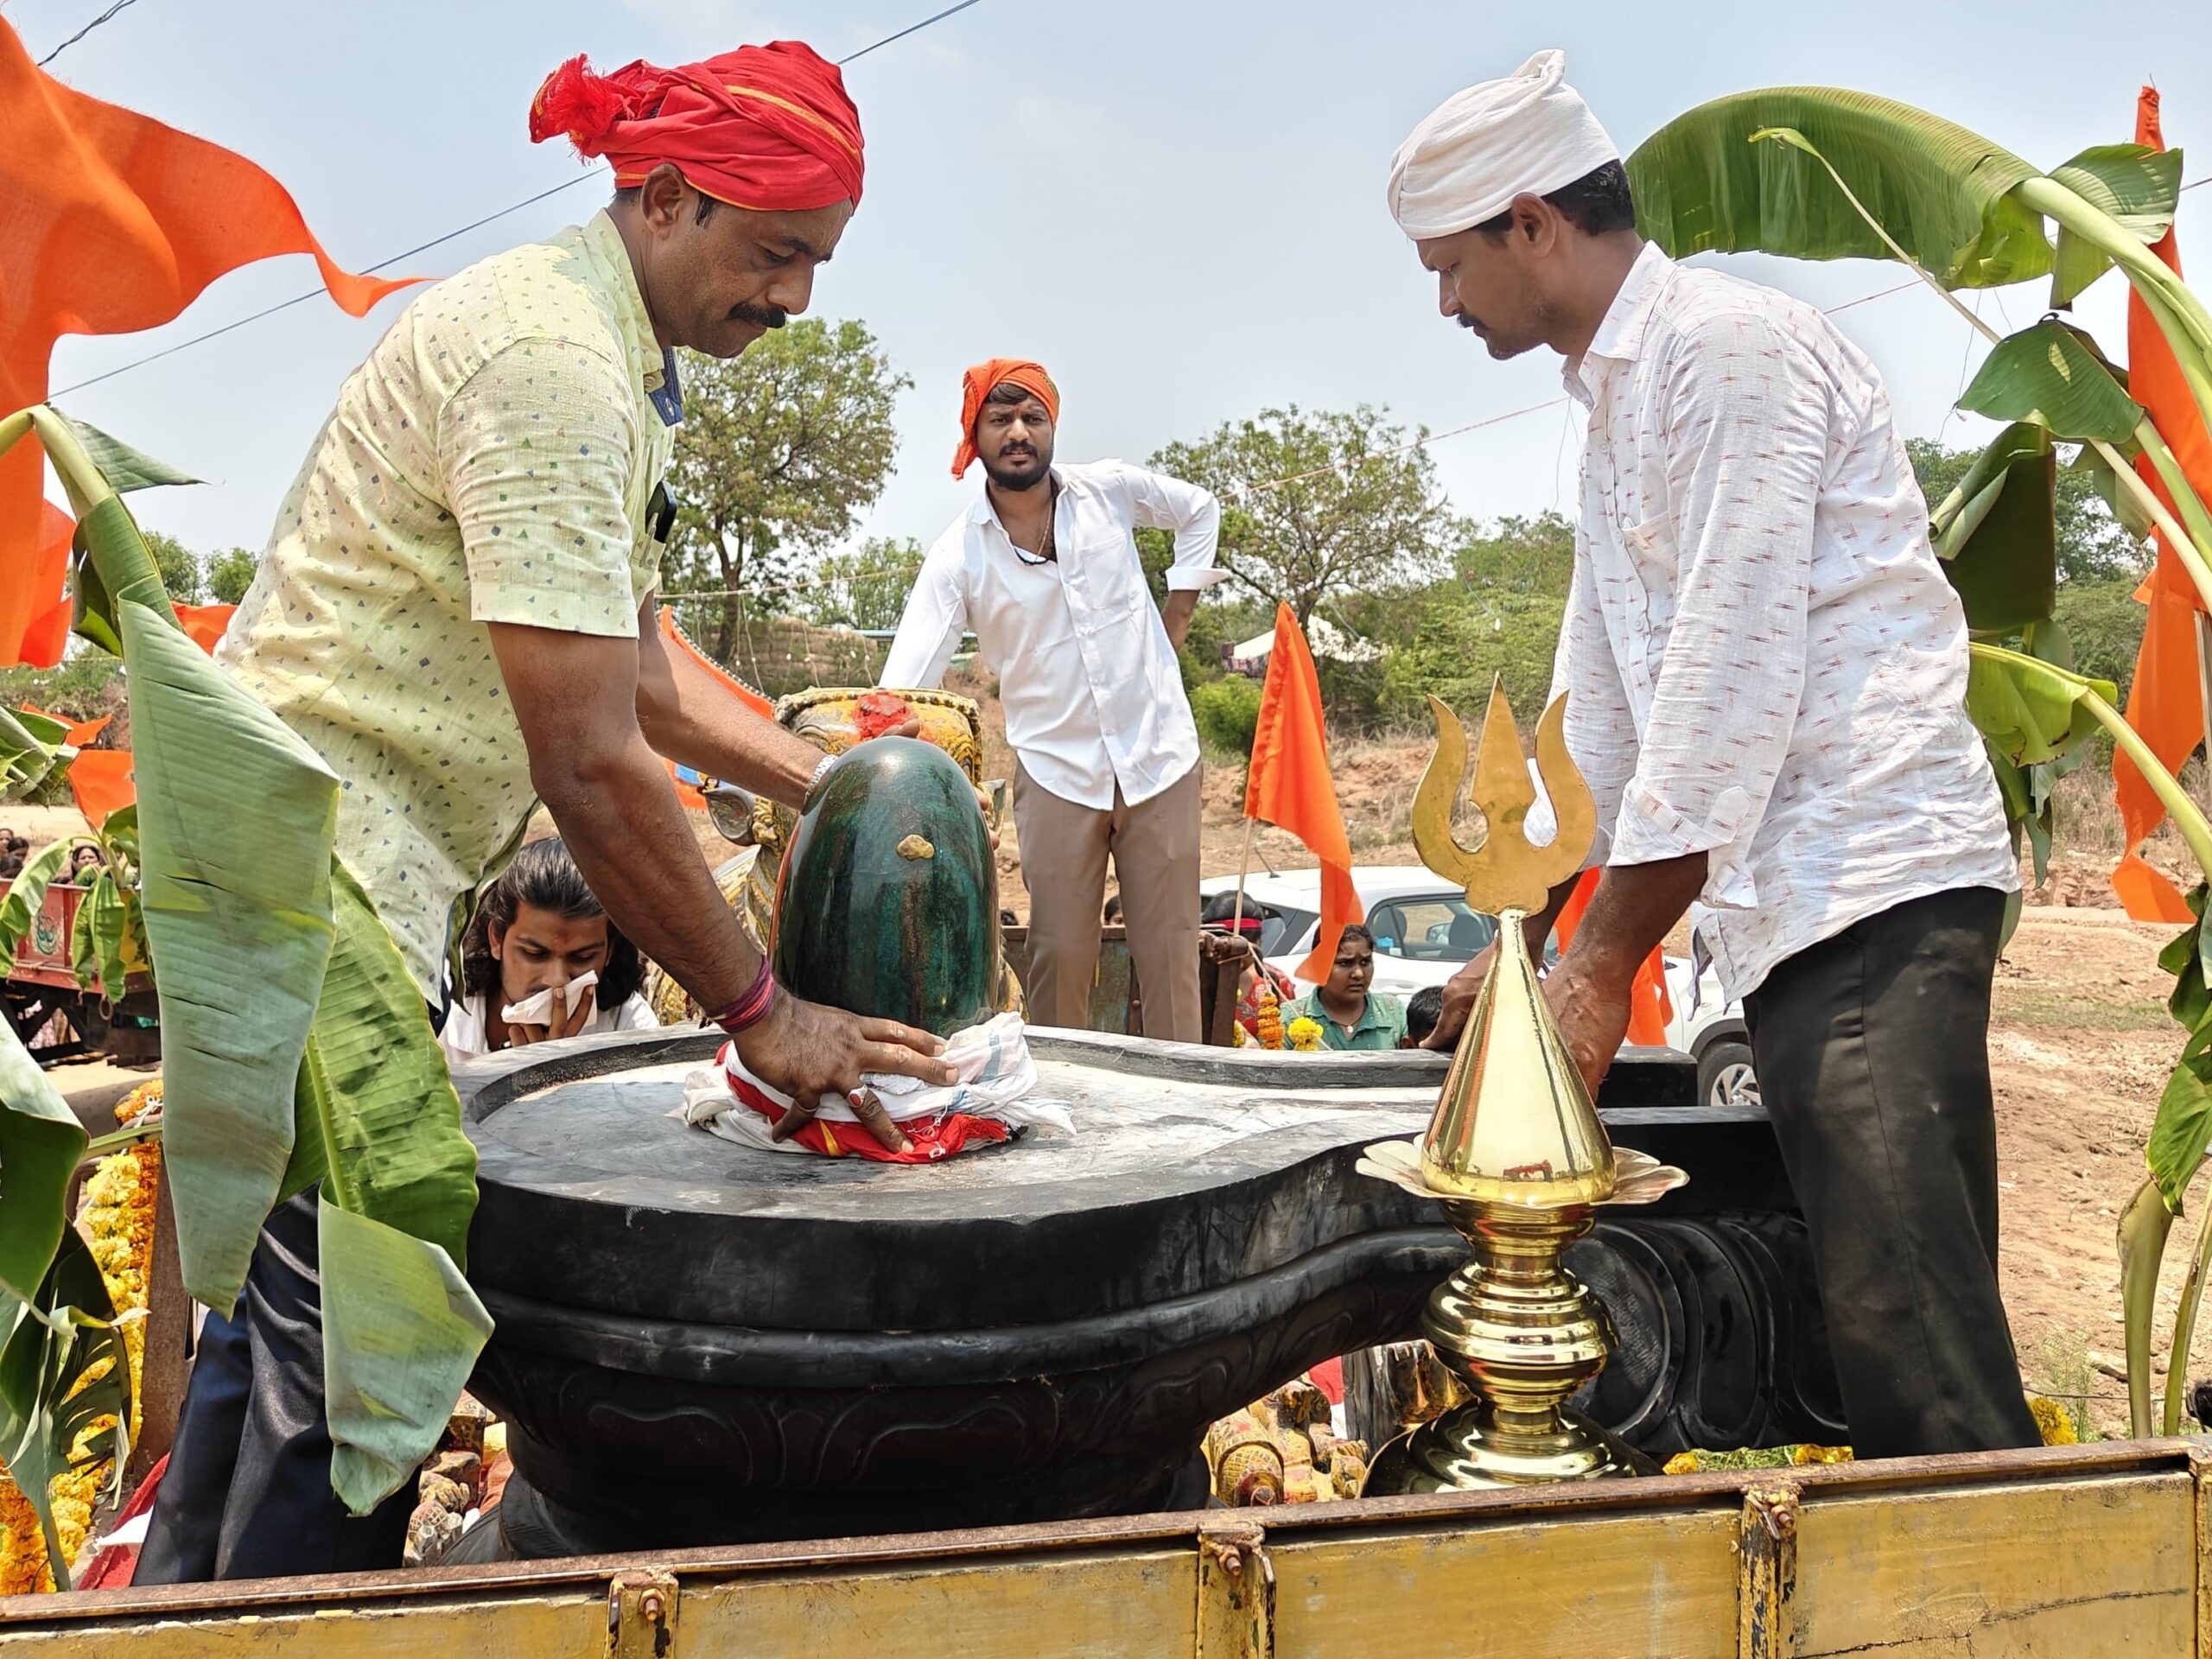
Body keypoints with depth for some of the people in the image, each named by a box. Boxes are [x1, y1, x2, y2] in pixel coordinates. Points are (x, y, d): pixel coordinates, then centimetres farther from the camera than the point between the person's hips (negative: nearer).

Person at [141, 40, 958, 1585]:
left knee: (290, 1298, 19)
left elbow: (629, 661, 19)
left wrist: (831, 783, 9)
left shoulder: (611, 351, 13)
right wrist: (760, 1010, -17)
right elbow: (590, 762, -24)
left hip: (293, 869, 11)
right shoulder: (553, 362, -20)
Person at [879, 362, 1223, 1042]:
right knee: (1059, 956, 1)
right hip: (1056, 770, -1)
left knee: (1169, 953, 2)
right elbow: (904, 685, -15)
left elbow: (1200, 510, 19)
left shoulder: (1111, 490, -1)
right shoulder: (958, 554, -7)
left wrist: (1177, 613, 9)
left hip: (1158, 752, 1)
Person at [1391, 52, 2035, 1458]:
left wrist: (1603, 967, -12)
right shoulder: (1617, 406, 23)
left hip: (1875, 892, -9)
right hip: (1793, 912, 9)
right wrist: (1522, 943, 24)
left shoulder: (1732, 348, -8)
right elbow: (1600, 709, 25)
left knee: (1911, 1333, -13)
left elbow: (1732, 679, -16)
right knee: (1884, 1318, 11)